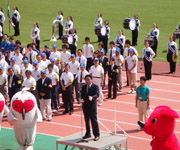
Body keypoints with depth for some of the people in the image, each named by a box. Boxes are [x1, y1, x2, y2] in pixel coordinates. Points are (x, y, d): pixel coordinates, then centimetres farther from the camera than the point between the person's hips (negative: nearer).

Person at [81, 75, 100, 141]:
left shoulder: (95, 86, -5)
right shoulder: (84, 87, 13)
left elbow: (97, 94, -17)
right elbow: (82, 95, 15)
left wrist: (92, 97, -36)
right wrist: (82, 99, -7)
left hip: (92, 105, -6)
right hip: (85, 105, 6)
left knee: (94, 120, -5)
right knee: (86, 120, 13)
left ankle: (96, 135, 1)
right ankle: (88, 133, 25)